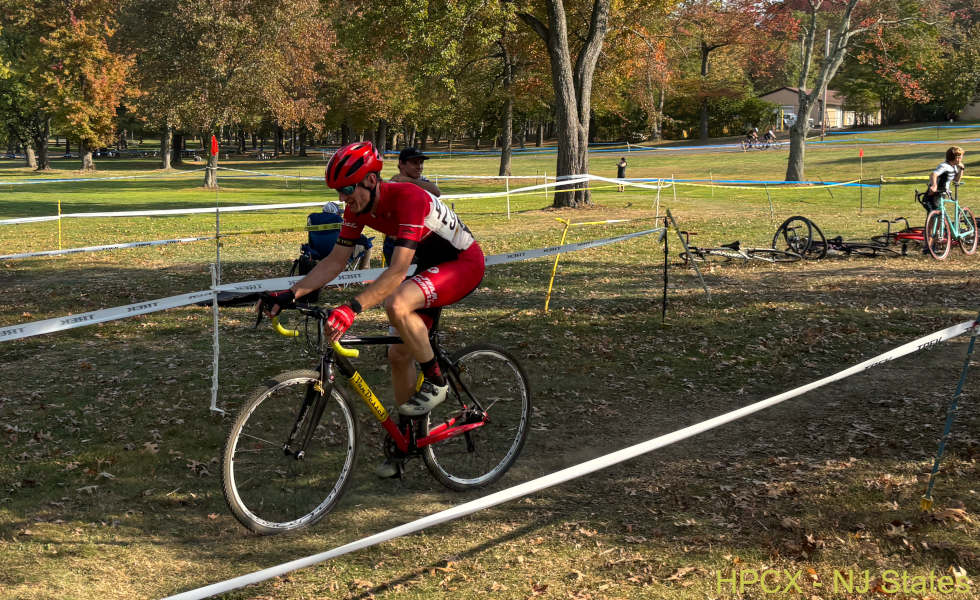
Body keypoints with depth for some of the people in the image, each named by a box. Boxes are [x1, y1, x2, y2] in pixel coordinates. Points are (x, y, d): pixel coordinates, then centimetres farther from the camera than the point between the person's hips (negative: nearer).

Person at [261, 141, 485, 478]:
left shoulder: (408, 199, -32)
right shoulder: (359, 208, -7)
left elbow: (398, 270, -41)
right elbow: (335, 262, -4)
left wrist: (353, 308, -50)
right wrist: (290, 295, -16)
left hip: (464, 262, -9)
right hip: (432, 267, 9)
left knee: (396, 304, -34)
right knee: (399, 353, 5)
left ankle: (435, 382, -12)